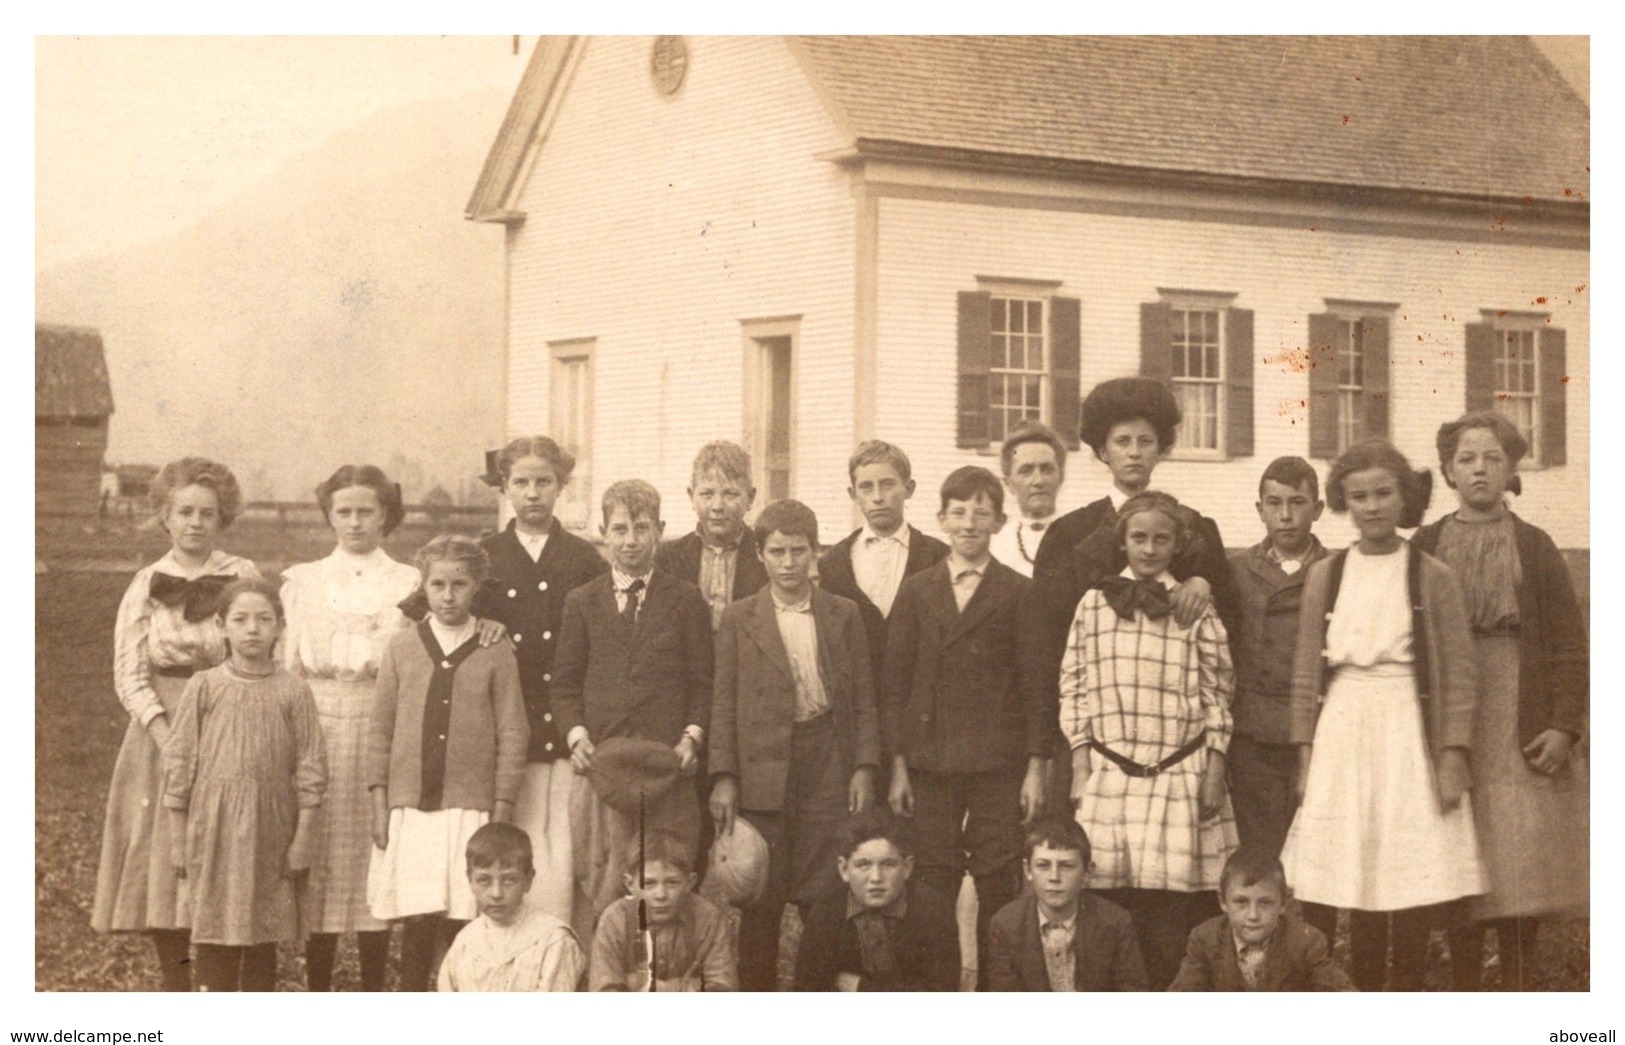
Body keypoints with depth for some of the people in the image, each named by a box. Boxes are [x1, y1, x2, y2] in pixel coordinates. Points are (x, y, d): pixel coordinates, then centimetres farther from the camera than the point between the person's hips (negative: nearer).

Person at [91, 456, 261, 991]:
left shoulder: (243, 576, 3)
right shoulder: (146, 585, 5)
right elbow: (129, 675, 0)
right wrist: (169, 737, -13)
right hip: (162, 732, 1)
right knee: (163, 871, 0)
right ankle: (180, 999, 10)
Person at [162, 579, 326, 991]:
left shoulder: (293, 692, -1)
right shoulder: (204, 687, -1)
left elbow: (310, 770, 1)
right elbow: (179, 763, 3)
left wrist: (302, 840, -3)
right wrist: (178, 840, 2)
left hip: (269, 829, 0)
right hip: (214, 827, 0)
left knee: (264, 934, 8)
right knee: (214, 928, 1)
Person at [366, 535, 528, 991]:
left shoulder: (496, 652, 3)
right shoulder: (402, 646, 8)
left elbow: (512, 735, 3)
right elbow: (380, 728, 9)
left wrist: (501, 812, -1)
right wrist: (380, 803, 4)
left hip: (471, 806, -1)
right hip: (410, 807, 1)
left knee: (461, 921, -4)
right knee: (418, 919, -1)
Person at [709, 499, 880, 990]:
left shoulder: (844, 615, 8)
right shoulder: (738, 619, 6)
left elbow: (864, 698, 8)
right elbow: (724, 704, 4)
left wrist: (865, 768, -1)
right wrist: (723, 778, -4)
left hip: (829, 769, 1)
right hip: (762, 771, 0)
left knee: (825, 897, 1)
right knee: (760, 900, 2)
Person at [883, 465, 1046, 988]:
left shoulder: (1018, 593, 4)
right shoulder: (916, 591, 9)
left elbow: (1036, 684, 3)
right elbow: (894, 682, 8)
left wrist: (1035, 766, -3)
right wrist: (897, 765, 1)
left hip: (998, 766, -1)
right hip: (929, 763, 2)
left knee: (998, 887, -1)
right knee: (931, 886, 2)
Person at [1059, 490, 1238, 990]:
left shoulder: (1196, 608, 5)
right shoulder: (1094, 603, 8)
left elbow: (1217, 692, 7)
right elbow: (1072, 688, 10)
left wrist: (1214, 769, 0)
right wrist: (1079, 768, 3)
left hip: (1180, 777, -1)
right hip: (1108, 775, 1)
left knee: (1174, 917, -5)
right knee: (1112, 909, -2)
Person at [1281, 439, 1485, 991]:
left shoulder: (1433, 577, 1)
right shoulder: (1325, 576, 7)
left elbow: (1459, 673, 0)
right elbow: (1306, 673, 9)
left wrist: (1453, 756, -7)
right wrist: (1306, 753, 3)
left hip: (1411, 733, -2)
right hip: (1343, 733, 2)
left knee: (1414, 882, -3)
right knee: (1357, 886, 1)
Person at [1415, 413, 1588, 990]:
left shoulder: (1535, 547, 7)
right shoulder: (1425, 546, 8)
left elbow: (1570, 643, 2)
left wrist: (1565, 726, -9)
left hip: (1524, 730, 0)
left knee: (1522, 870, -1)